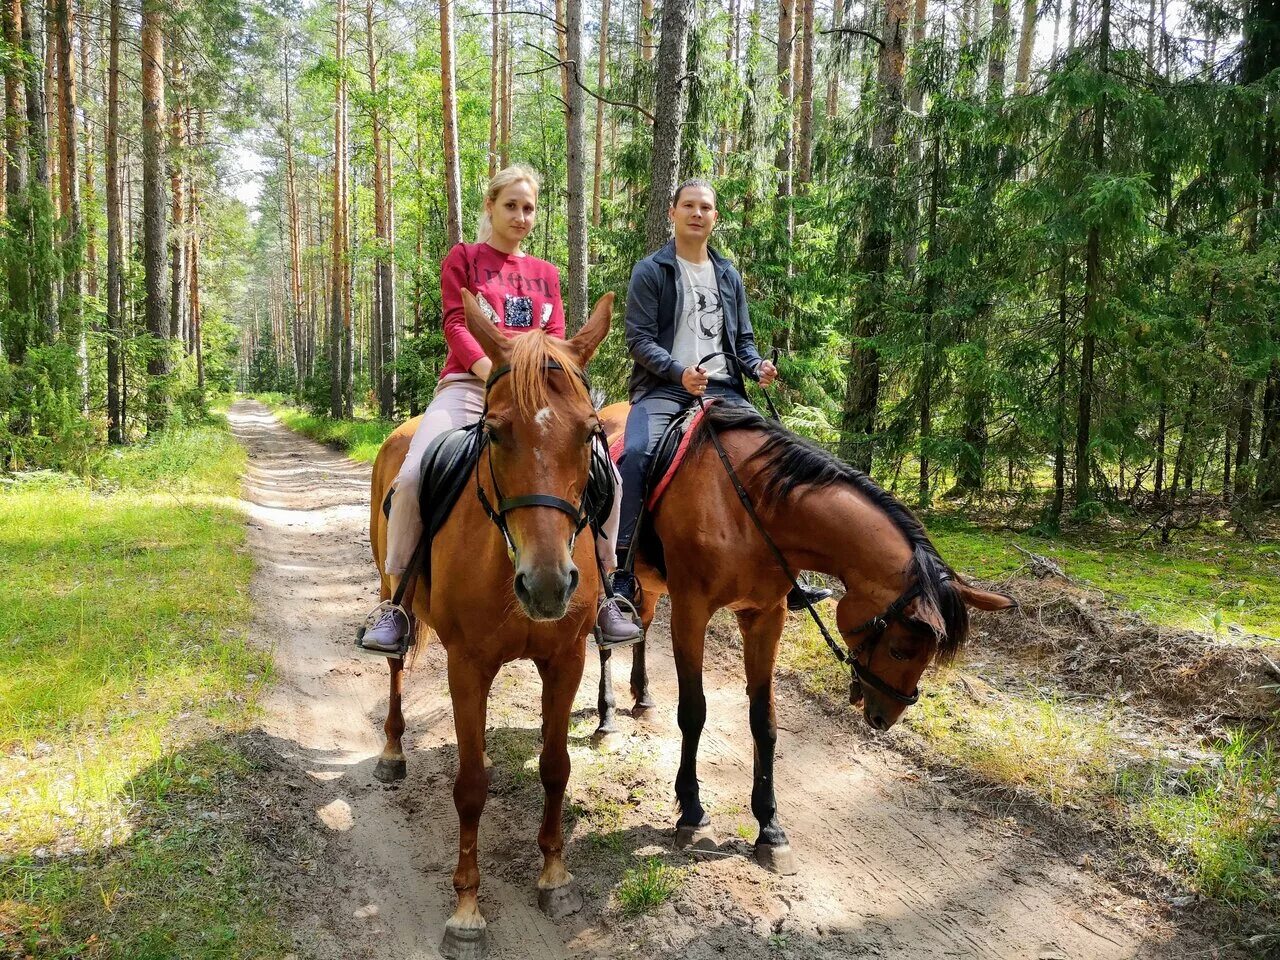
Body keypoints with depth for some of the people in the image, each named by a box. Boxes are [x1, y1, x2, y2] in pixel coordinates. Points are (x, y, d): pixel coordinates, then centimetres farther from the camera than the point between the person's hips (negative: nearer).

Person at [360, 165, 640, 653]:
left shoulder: (545, 273, 21)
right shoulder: (462, 259, 11)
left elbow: (556, 339, 11)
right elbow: (456, 326, -2)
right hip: (469, 384, -3)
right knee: (412, 477, -27)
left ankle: (602, 597, -4)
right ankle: (398, 603, -10)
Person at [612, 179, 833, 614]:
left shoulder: (729, 277, 20)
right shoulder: (650, 271, 5)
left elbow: (744, 340, 21)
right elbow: (639, 338, -4)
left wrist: (757, 367, -2)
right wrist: (678, 372, -21)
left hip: (722, 390, 5)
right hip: (663, 388, -4)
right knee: (637, 453, -32)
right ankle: (622, 570, -28)